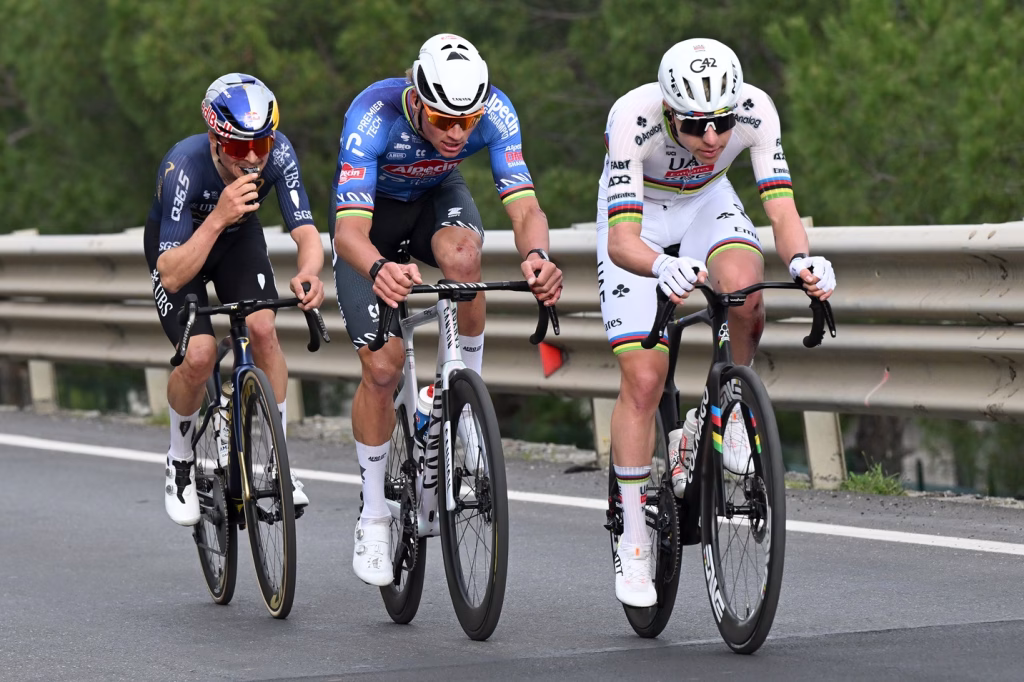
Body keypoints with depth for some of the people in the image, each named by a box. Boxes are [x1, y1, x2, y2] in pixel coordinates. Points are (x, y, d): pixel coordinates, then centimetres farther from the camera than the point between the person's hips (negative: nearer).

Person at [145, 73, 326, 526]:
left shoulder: (277, 153, -30)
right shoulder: (184, 167, -39)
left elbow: (306, 232, -30)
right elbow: (172, 276, -41)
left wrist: (309, 272, -53)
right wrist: (218, 218, -54)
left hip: (238, 238, 3)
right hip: (179, 245, -3)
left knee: (263, 328, -23)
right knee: (199, 355, -23)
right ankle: (180, 462, 5)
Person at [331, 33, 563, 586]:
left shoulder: (493, 112, -32)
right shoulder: (374, 116, -39)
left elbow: (524, 207, -37)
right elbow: (350, 230, -47)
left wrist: (535, 256, -61)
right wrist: (377, 269, -70)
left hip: (437, 196, 2)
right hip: (373, 209, -2)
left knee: (461, 255, -36)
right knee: (382, 368, -11)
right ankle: (373, 518, 8)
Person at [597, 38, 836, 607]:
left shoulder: (755, 110, -30)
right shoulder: (634, 119, -37)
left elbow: (782, 209, -31)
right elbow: (622, 241, -42)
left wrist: (801, 260, -53)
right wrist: (663, 268, -63)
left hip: (706, 204, 2)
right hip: (638, 220, -2)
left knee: (743, 288, -34)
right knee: (643, 380, -12)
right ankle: (633, 541, 2)